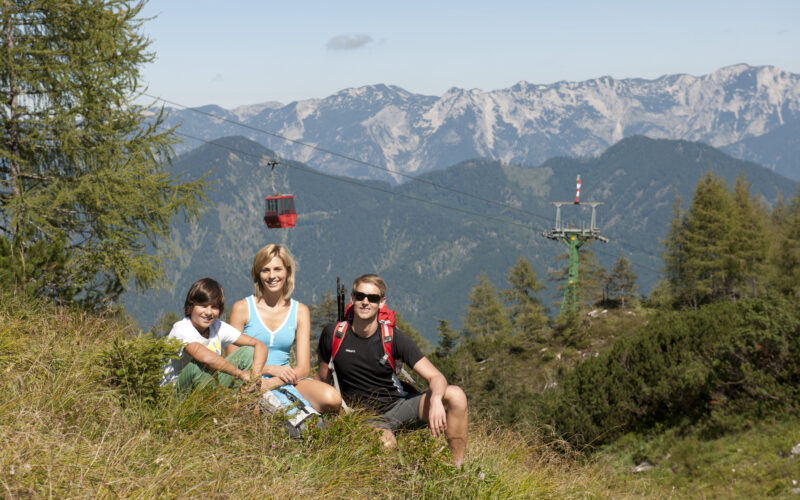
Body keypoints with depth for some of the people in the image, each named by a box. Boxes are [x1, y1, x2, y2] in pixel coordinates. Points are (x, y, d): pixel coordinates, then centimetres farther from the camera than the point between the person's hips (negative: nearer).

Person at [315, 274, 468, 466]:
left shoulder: (394, 338, -6)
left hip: (399, 406, 2)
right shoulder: (333, 334, -4)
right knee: (385, 444, -40)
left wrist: (435, 401, -36)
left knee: (455, 395, -22)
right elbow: (322, 379, 9)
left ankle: (456, 468, -12)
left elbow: (436, 377, -13)